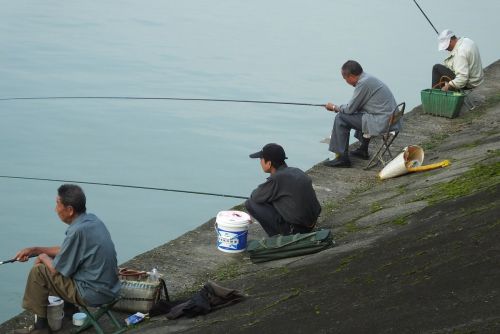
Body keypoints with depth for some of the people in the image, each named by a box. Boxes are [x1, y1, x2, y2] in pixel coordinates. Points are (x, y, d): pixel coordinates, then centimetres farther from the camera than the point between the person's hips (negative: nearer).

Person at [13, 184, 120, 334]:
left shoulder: (78, 231, -24)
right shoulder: (92, 219, 4)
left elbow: (57, 270, -13)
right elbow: (66, 251, 18)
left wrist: (43, 257, 8)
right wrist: (34, 250, 16)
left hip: (94, 293, -9)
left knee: (38, 271, 1)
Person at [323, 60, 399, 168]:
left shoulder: (363, 83, -15)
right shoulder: (368, 78, 15)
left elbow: (350, 109, -10)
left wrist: (334, 107, 8)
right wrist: (339, 108, 22)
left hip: (383, 124, -10)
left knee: (341, 118, -5)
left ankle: (342, 158, -3)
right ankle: (363, 150, 38)